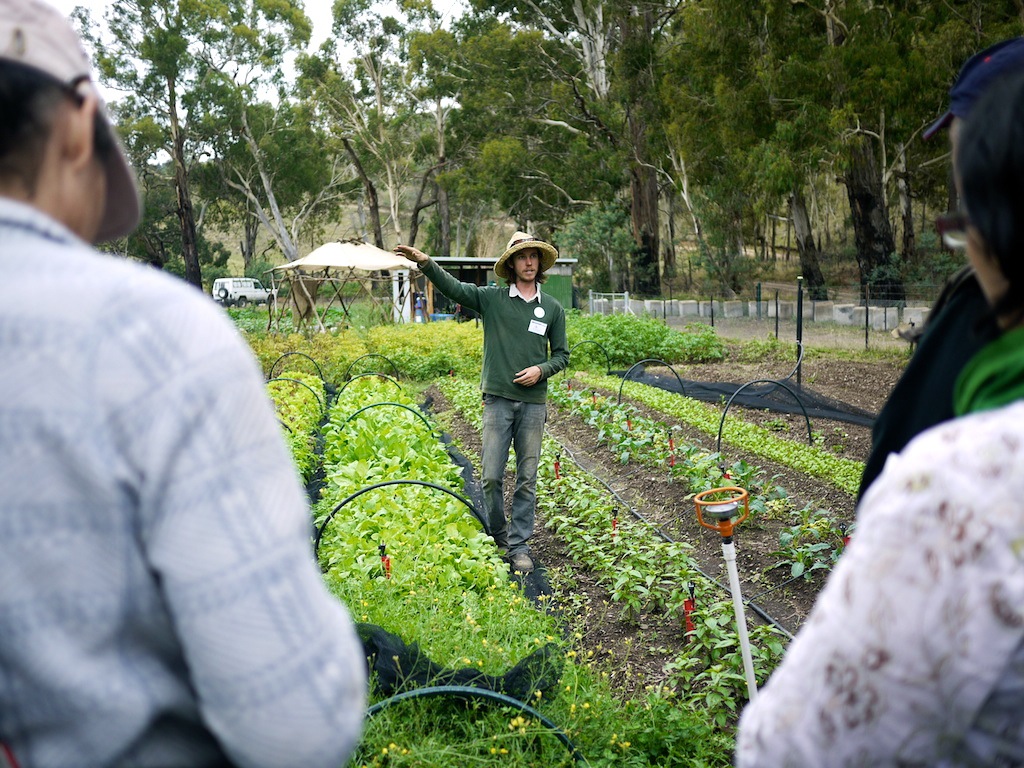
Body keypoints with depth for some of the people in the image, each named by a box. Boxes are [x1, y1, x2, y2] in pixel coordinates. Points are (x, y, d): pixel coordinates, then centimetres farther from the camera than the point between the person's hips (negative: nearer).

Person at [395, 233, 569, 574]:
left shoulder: (552, 308, 7)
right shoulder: (492, 298, 2)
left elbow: (561, 354, 13)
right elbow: (453, 288, -9)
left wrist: (541, 370, -7)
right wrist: (426, 263, -25)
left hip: (533, 402, 1)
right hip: (498, 400, -1)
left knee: (527, 478, 5)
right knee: (491, 476, -2)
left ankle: (519, 546, 15)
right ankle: (495, 534, 21)